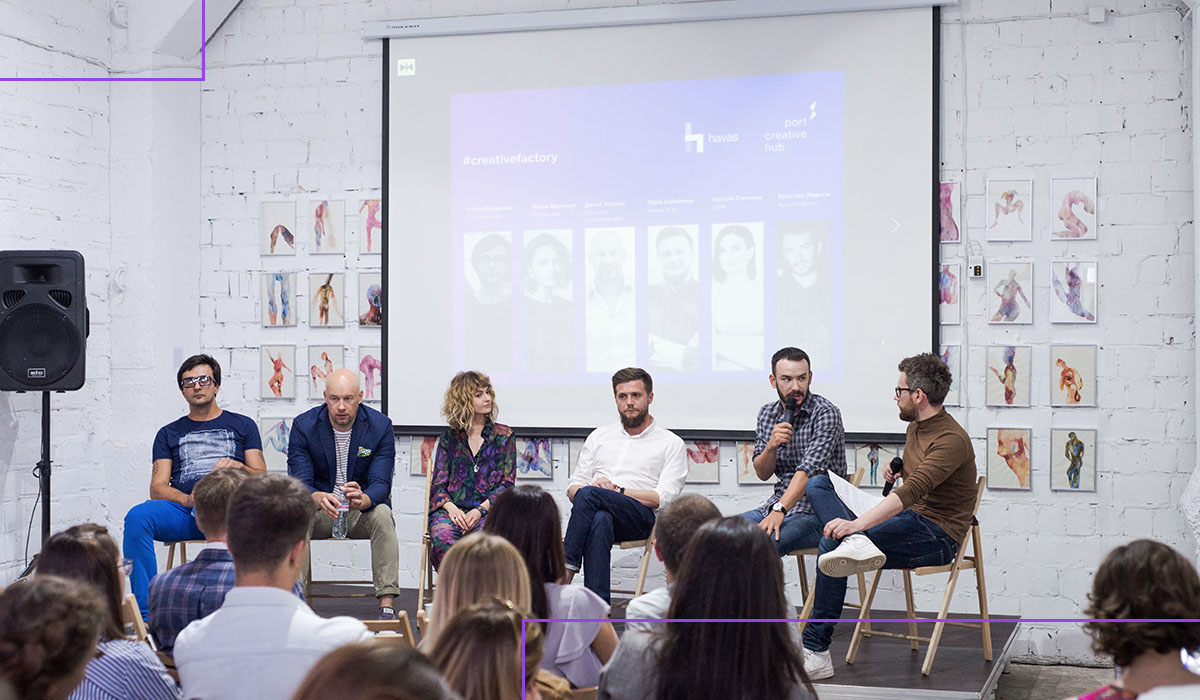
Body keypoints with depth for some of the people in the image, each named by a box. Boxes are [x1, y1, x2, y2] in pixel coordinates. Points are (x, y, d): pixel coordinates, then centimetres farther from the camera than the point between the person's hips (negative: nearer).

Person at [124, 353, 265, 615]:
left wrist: (238, 467, -7)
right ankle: (144, 614, -32)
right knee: (137, 516, -31)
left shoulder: (242, 425, 24)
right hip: (182, 510, 2)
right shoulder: (169, 433, 27)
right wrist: (188, 499, -7)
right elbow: (157, 488, 14)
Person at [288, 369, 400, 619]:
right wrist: (319, 498, -41)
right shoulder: (303, 425, -9)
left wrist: (363, 500, -41)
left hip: (363, 508, 0)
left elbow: (381, 484, -15)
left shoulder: (380, 426, -9)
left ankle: (387, 605, -34)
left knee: (382, 514, -33)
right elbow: (300, 483, -15)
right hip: (320, 513, 0)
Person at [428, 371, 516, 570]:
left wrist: (480, 510, -10)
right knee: (442, 537, -35)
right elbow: (438, 482, 12)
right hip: (452, 508, 1)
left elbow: (507, 483, 7)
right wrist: (451, 508, -10)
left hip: (488, 510, -1)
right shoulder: (449, 437, 17)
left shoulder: (504, 436, 14)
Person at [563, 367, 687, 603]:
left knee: (589, 494, -33)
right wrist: (581, 493, -5)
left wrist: (617, 490, -10)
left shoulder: (671, 444, 13)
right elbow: (573, 486, 21)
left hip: (639, 517, -3)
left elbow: (664, 498, -1)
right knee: (600, 520, -37)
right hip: (594, 512, 3)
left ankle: (565, 572, -31)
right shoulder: (599, 437, 25)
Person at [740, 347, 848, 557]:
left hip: (815, 511, -7)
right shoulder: (767, 414, 9)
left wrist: (779, 510, -33)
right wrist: (771, 446, -12)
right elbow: (762, 473, 9)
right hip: (778, 502, 7)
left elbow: (809, 469, -22)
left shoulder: (825, 413, -12)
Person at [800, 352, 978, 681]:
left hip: (936, 536, -10)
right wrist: (897, 468, 11)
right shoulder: (915, 426, 13)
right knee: (817, 484, 0)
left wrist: (855, 524, -40)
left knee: (832, 542, -27)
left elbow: (912, 491, -32)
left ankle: (815, 653, -22)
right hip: (909, 523, 10)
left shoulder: (951, 440, -18)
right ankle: (855, 544, -30)